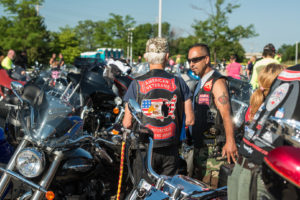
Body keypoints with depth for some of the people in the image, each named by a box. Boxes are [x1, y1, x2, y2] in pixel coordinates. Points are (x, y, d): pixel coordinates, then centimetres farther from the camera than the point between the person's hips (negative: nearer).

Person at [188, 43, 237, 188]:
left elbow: (226, 114, -22)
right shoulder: (201, 82, 17)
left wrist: (230, 141, -30)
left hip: (213, 147, -10)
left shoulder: (217, 82, -12)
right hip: (199, 146, 10)